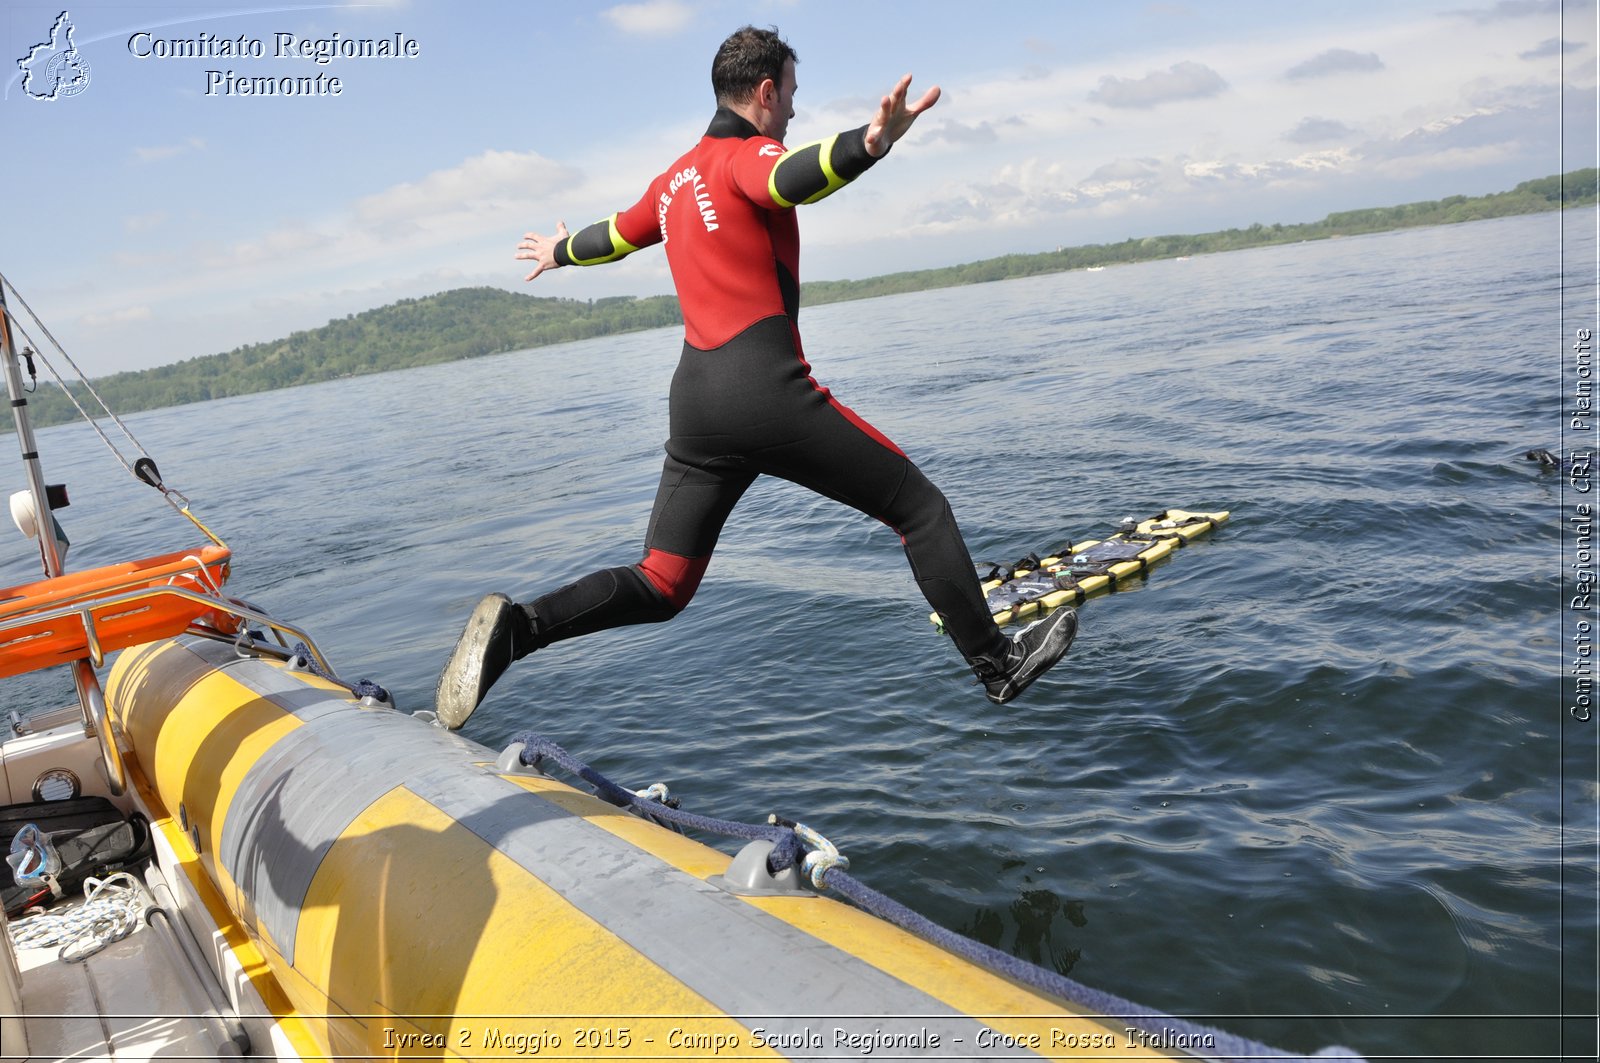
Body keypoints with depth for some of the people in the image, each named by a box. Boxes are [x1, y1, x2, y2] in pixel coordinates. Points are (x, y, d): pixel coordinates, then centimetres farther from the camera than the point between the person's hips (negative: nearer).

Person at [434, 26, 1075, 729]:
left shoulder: (674, 179, 22)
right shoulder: (747, 154, -1)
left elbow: (613, 235, 39)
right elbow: (788, 179, -26)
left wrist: (560, 253, 60)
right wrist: (869, 143, -45)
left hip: (693, 403, 8)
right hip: (767, 392, -7)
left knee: (661, 587, 11)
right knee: (921, 508, 5)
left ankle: (519, 626, -9)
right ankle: (997, 665, 11)